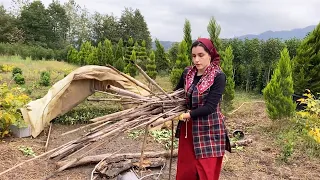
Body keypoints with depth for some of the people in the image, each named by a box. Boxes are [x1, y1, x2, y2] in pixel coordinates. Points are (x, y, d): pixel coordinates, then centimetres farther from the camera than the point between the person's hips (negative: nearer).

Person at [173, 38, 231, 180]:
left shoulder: (218, 77, -14)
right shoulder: (187, 73, 1)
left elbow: (209, 107, -20)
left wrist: (187, 115, -26)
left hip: (209, 131, -5)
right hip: (188, 128, 5)